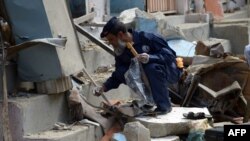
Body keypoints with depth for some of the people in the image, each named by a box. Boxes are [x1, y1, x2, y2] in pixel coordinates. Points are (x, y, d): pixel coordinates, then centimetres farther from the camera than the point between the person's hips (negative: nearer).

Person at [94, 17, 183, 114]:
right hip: (146, 76, 6)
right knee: (121, 73, -17)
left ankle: (164, 105, -24)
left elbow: (170, 55, -26)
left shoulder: (147, 38, -25)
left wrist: (150, 58, -41)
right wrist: (104, 87, -12)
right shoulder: (120, 51, -4)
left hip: (170, 72, -6)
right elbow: (117, 75, 4)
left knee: (152, 67, -39)